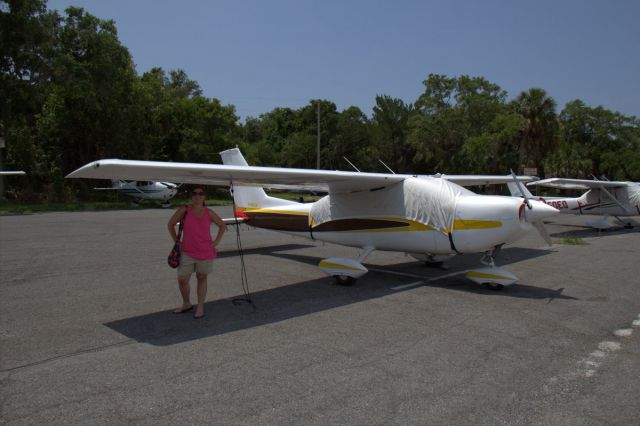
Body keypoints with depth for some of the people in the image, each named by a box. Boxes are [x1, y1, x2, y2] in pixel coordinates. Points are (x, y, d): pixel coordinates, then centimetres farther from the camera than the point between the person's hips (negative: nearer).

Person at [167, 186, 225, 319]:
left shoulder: (209, 213, -3)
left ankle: (200, 308, 20)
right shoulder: (184, 210, -6)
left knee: (201, 278, 9)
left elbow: (222, 225, 11)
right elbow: (171, 224, 5)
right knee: (182, 279, -1)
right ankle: (187, 304, 23)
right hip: (187, 253, 0)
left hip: (205, 253, 0)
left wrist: (216, 242, 2)